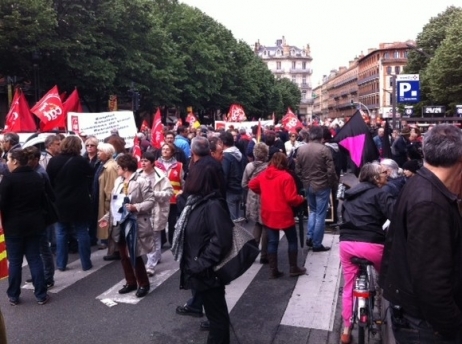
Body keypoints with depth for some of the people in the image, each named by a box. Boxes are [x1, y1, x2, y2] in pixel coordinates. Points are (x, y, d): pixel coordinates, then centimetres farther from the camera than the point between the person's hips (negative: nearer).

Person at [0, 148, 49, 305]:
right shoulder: (37, 177, 3)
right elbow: (43, 200, 9)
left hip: (14, 225, -4)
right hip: (34, 224, 4)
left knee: (14, 261, 9)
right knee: (35, 258, 10)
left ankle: (13, 296, 19)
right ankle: (41, 295, 12)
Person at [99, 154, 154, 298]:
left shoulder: (141, 181, -13)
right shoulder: (118, 181, 10)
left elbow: (150, 201, -16)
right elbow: (114, 202, 16)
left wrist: (135, 207, -27)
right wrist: (108, 217, 15)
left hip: (135, 225, -7)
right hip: (120, 224, 8)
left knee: (135, 256, 1)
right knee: (124, 256, 14)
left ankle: (143, 284, 20)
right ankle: (130, 282, 30)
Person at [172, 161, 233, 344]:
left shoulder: (213, 205, -23)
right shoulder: (198, 201, 7)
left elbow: (220, 240, -30)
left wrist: (201, 264, -24)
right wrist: (195, 264, 14)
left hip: (208, 272, -9)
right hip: (200, 271, 9)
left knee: (216, 313, 8)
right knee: (214, 311, 25)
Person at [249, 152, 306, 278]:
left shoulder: (263, 175, 2)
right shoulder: (286, 177, -17)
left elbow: (252, 185, 17)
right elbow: (291, 198, -19)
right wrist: (301, 198, 0)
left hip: (268, 215, 5)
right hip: (284, 215, -5)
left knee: (272, 242, 10)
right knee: (292, 241, 13)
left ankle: (273, 270, 13)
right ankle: (294, 268, 19)